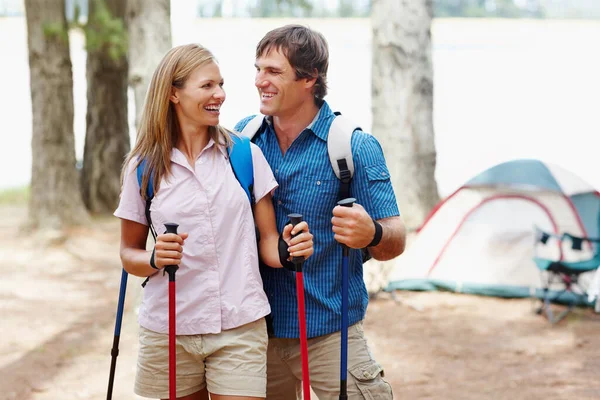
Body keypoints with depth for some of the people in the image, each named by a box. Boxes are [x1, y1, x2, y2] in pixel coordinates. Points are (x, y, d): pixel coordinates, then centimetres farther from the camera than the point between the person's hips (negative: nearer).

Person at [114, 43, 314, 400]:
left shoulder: (246, 155, 3)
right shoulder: (143, 167, 1)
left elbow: (267, 241, 5)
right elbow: (129, 253, 9)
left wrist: (287, 250, -17)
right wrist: (155, 260, -13)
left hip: (240, 328, 0)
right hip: (168, 331, 1)